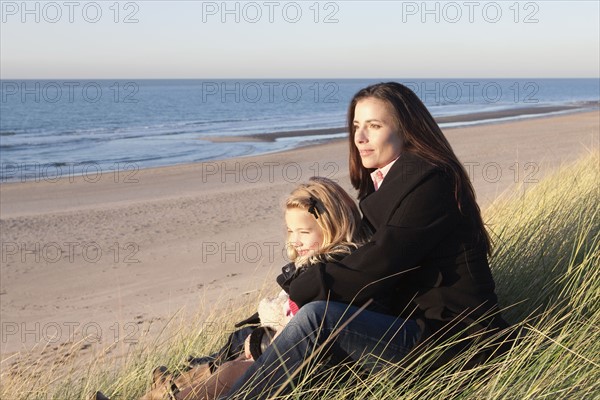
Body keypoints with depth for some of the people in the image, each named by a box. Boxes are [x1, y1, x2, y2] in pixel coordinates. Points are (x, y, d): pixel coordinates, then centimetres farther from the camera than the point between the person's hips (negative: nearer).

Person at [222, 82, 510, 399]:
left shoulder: (430, 183, -15)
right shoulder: (382, 181, 13)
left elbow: (376, 266, -23)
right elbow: (364, 257, 8)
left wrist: (296, 294, -16)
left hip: (445, 335, -9)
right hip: (405, 319, 9)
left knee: (316, 317, -26)